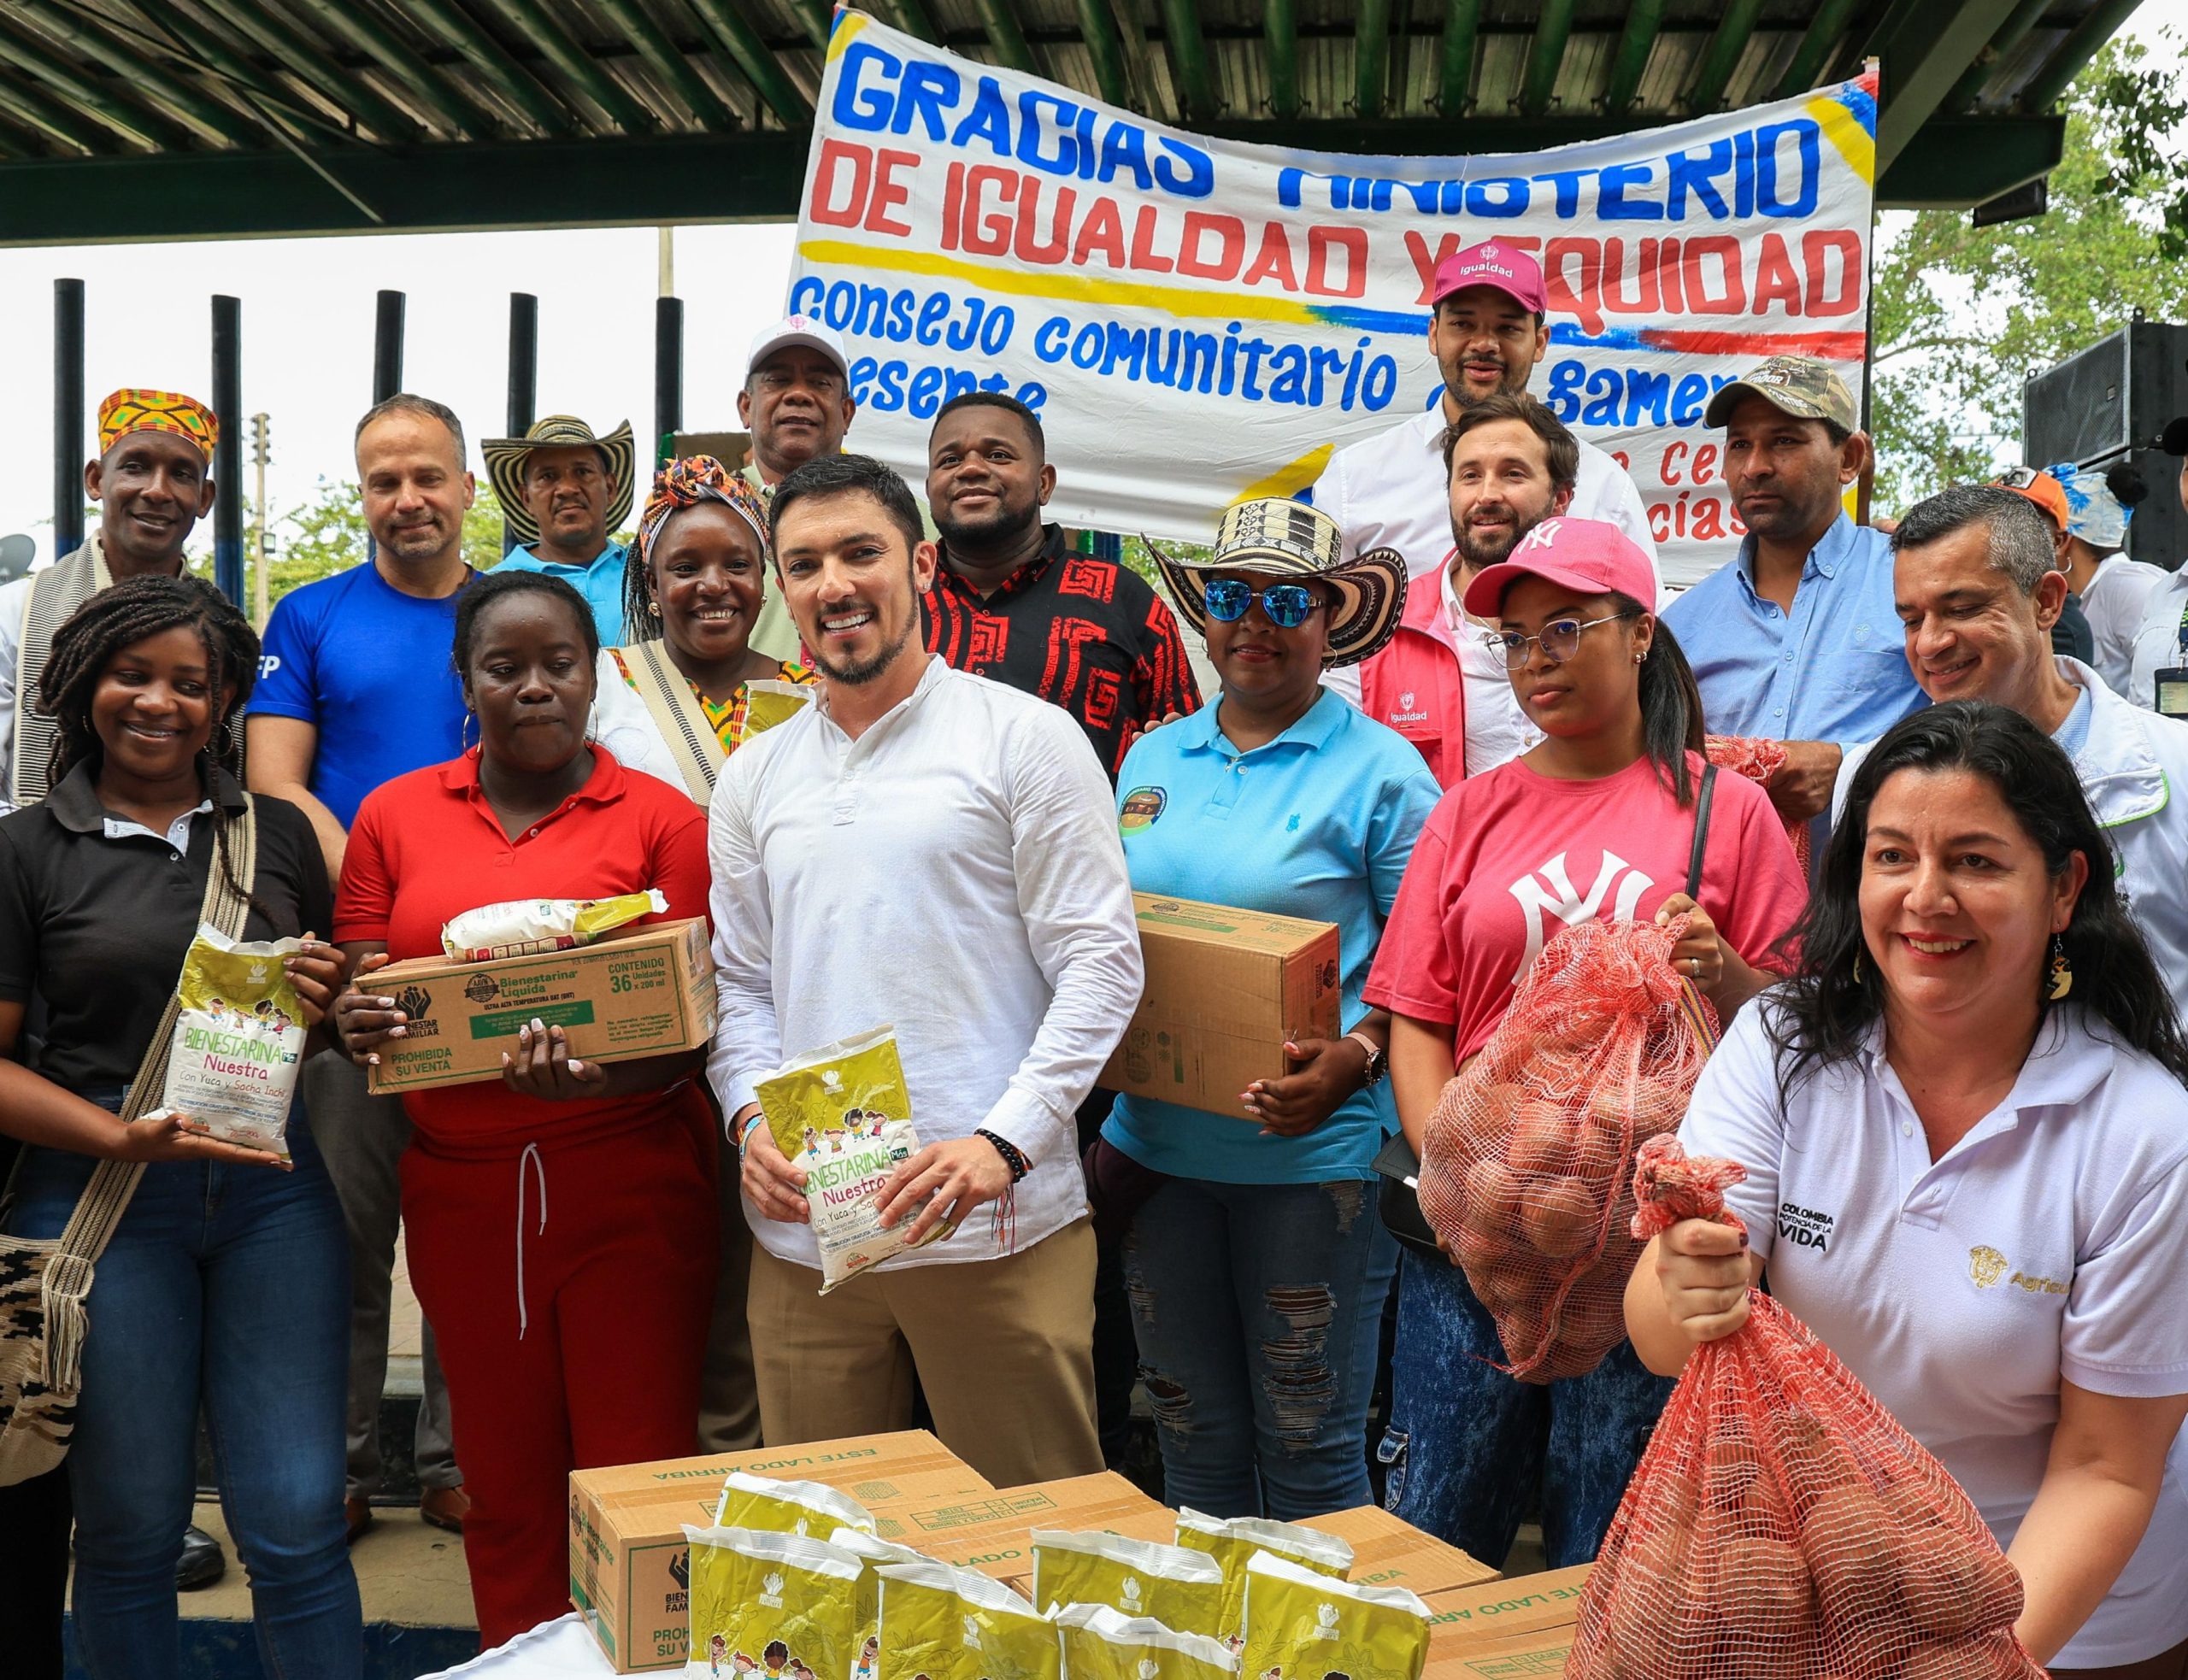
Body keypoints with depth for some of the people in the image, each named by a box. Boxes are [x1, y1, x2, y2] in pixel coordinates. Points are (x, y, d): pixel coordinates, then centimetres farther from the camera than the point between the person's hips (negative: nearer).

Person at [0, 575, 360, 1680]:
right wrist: (122, 1136, -16)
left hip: (270, 1185, 2)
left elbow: (337, 1020, 20)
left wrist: (326, 1004, -4)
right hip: (100, 1198, -2)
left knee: (297, 1523, 1)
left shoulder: (277, 836, 10)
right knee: (130, 1528, 8)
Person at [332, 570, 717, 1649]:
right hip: (460, 1188, 3)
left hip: (630, 1185, -2)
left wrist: (602, 1076, -24)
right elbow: (357, 996, 10)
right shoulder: (394, 817, 8)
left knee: (639, 1482, 1)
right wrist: (356, 1023, -13)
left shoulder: (661, 819, 0)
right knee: (505, 1486, 11)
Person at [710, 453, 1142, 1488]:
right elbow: (742, 982, 15)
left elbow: (1102, 963, -6)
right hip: (801, 1230, 4)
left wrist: (1003, 1142, -16)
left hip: (998, 1223, -4)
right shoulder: (755, 778, 13)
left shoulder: (1026, 738, -2)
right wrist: (753, 1118, -4)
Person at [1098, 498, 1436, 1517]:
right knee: (1192, 1434, 16)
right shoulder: (1151, 758, 12)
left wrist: (1353, 1060, -22)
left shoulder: (1380, 769, -4)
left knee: (1309, 1449, 3)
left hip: (1311, 1153, -5)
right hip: (1157, 1144, 5)